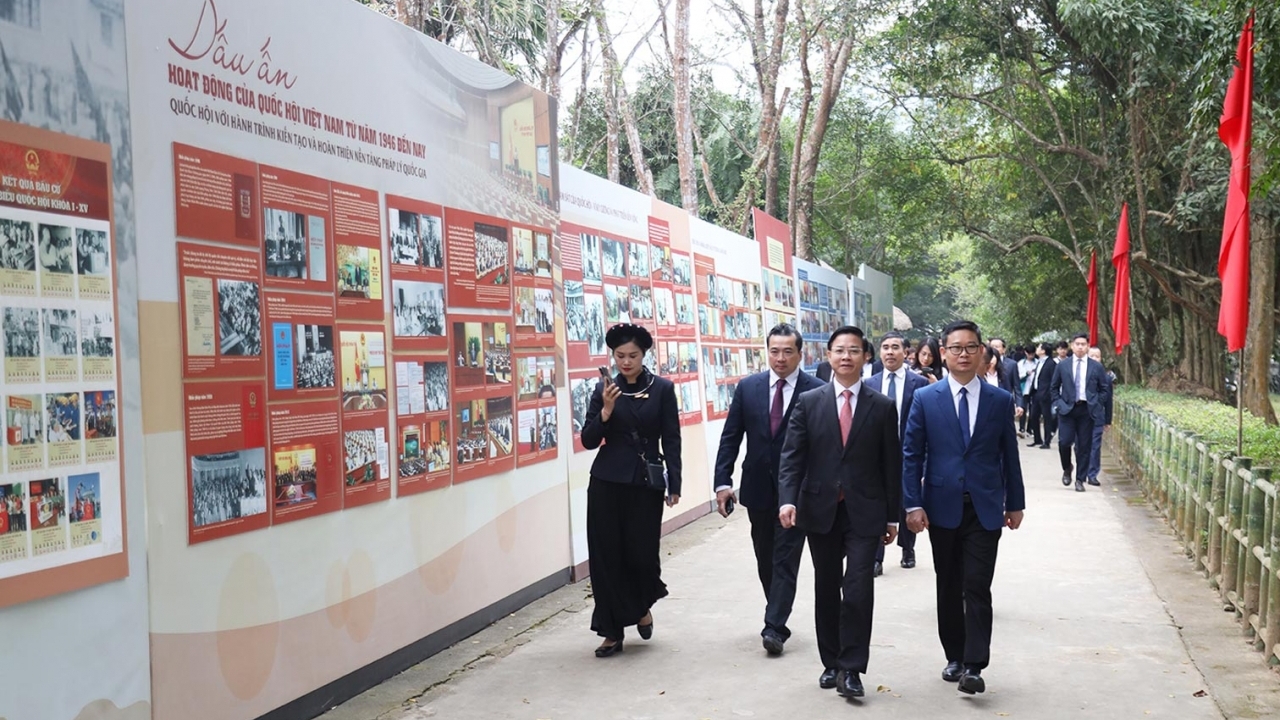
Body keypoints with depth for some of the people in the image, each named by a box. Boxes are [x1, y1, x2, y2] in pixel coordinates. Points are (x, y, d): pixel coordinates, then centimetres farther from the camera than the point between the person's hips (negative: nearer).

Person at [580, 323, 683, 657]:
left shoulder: (662, 388, 0)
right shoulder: (604, 389, 3)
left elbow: (671, 440, 1)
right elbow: (589, 441, -1)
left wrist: (674, 484, -4)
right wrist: (606, 411, -17)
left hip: (646, 482, -1)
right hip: (608, 482, 1)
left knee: (642, 551, -2)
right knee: (607, 554, 1)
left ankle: (642, 605, 31)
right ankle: (612, 631, 12)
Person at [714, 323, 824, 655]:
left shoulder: (816, 390, -8)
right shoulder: (748, 388, 2)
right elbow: (730, 438, 3)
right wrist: (723, 481, -4)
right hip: (759, 488, 4)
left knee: (786, 559, -4)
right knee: (766, 560, 14)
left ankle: (774, 627, 0)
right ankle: (777, 620, 29)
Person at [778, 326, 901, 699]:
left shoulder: (882, 407, 1)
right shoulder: (808, 402, 2)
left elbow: (892, 465, 4)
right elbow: (792, 456, -3)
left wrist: (892, 516, 3)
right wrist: (788, 499, -17)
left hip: (864, 512, -1)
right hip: (820, 510, 2)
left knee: (858, 589, -9)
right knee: (826, 589, 11)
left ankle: (851, 669, 2)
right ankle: (831, 663, 24)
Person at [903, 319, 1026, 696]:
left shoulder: (1001, 400, 3)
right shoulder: (925, 399, 0)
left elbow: (1009, 455, 8)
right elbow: (911, 454, 0)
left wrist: (1015, 503, 10)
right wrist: (913, 504, -7)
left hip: (985, 509, -1)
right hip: (942, 508, 1)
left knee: (977, 588, -6)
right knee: (948, 588, 11)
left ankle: (974, 666, -2)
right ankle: (954, 657, 24)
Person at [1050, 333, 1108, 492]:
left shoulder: (1097, 367, 4)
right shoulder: (1062, 365, 5)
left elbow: (1103, 389, 10)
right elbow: (1054, 388, 12)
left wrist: (1096, 405, -1)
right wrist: (1059, 403, 0)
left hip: (1087, 410, 0)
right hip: (1067, 409, 0)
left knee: (1084, 446, 2)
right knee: (1064, 442, -11)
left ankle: (1080, 480, 12)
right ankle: (1067, 468, 18)